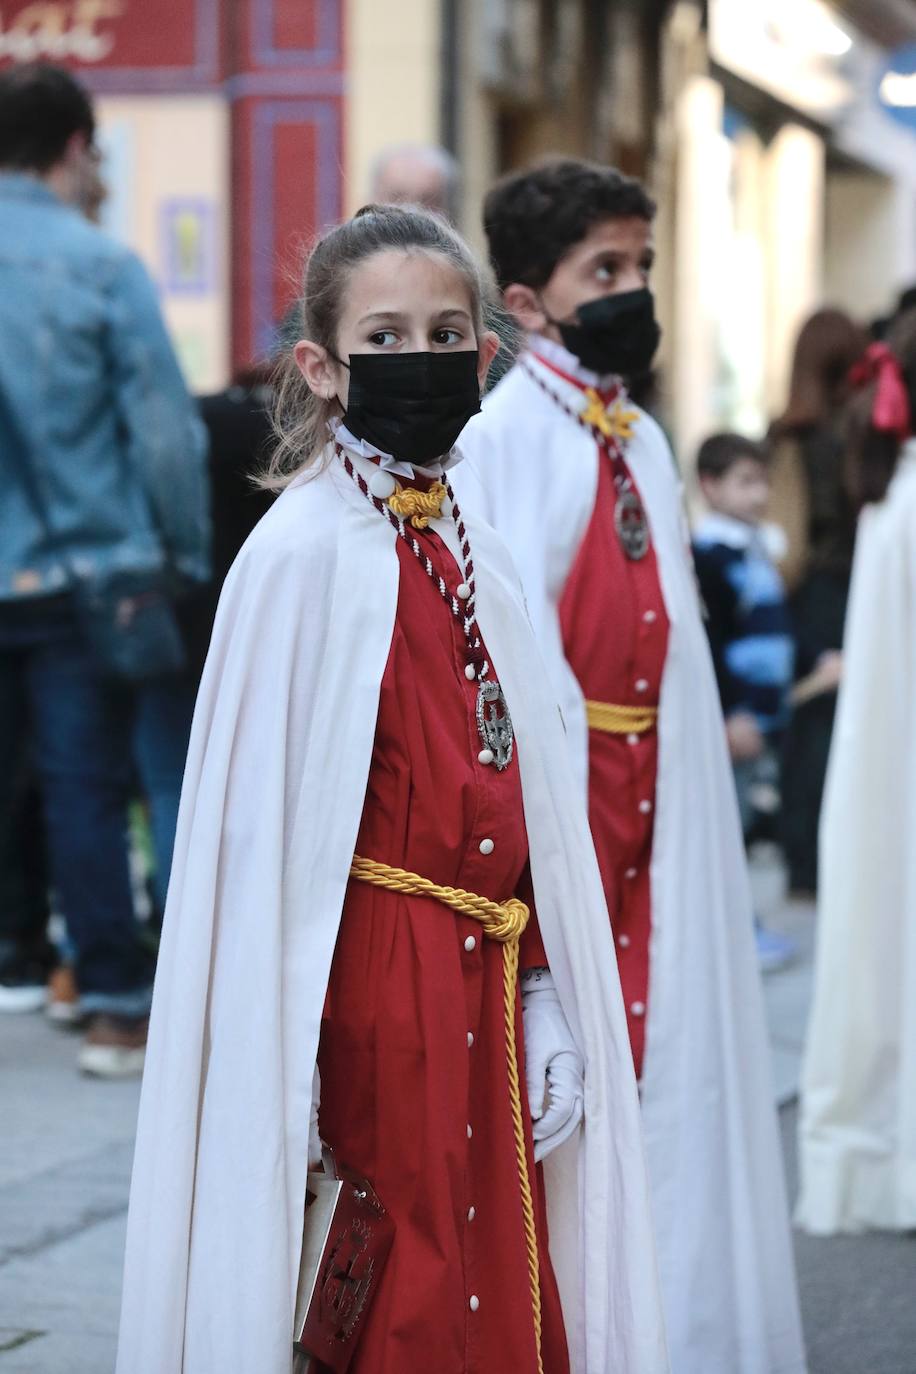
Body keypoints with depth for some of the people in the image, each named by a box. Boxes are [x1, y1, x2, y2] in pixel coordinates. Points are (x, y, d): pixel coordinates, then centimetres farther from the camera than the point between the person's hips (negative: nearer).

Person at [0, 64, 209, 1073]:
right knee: (84, 788, 2)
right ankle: (116, 1006, 6)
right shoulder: (101, 267, -8)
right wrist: (185, 557, 3)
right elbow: (164, 432, -8)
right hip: (84, 569, -3)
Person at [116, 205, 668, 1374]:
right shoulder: (299, 556, -10)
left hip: (480, 990, 7)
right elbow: (261, 819, -12)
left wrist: (542, 1000, 5)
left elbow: (526, 802, 12)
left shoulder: (480, 562, 10)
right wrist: (288, 1062, -15)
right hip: (370, 983, -6)